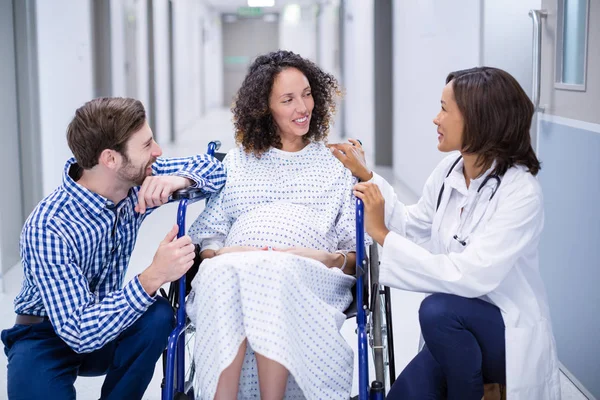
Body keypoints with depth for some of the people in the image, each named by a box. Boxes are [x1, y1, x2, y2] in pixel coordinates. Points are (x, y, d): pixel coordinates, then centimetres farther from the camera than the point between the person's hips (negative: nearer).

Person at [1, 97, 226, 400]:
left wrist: (178, 179, -24)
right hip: (47, 338, -4)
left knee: (157, 316, -27)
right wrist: (152, 278, -44)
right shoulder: (48, 228, -30)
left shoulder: (135, 181, -12)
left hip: (105, 322, 5)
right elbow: (78, 332, -33)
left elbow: (212, 168, 0)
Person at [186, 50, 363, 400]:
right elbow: (207, 234, 17)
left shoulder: (337, 164, 20)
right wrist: (218, 252, -6)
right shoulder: (239, 162, 24)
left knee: (275, 271, -37)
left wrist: (331, 259, -10)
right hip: (231, 269, 1)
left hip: (307, 278, -1)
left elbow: (359, 256, 12)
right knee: (224, 271, -35)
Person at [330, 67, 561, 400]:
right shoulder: (449, 170, -2)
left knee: (438, 309, -32)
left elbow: (470, 277, -31)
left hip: (509, 333, -6)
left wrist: (383, 235, -27)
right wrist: (365, 176, 8)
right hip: (457, 332, 6)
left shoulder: (520, 192, -22)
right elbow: (412, 226, 14)